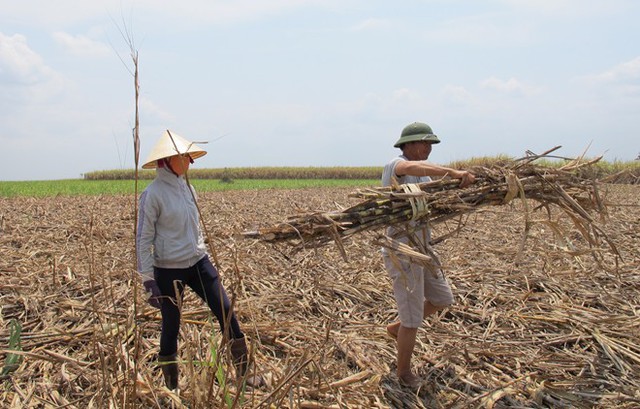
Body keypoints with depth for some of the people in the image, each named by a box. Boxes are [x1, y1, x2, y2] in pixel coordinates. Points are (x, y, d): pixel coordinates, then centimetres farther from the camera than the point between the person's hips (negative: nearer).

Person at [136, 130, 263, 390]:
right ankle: (171, 386, 28)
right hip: (169, 269, -6)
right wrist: (148, 279, -11)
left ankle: (244, 372, 14)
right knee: (171, 325, 8)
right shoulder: (152, 194, -13)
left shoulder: (186, 188, 7)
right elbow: (144, 239, -11)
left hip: (198, 263, 6)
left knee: (225, 310, 1)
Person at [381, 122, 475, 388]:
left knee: (442, 300, 22)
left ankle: (397, 328, 39)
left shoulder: (425, 174, 14)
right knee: (413, 320, 1)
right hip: (401, 251, -9)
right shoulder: (395, 164, -14)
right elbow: (413, 167, -38)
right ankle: (403, 373, 23)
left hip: (422, 247, 9)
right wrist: (452, 173, -48)